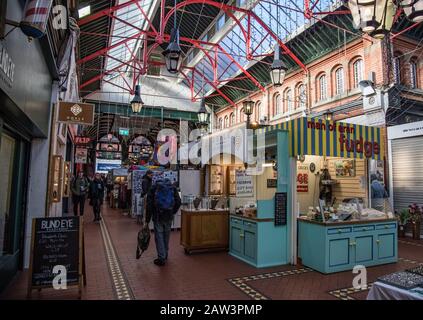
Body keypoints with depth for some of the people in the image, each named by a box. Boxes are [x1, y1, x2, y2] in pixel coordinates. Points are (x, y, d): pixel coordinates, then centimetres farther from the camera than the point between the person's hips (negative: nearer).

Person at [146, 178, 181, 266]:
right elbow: (178, 201, 2)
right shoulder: (172, 187, 8)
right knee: (166, 236, 17)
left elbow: (149, 205, -1)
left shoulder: (154, 187, 3)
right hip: (169, 217, 3)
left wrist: (147, 219, 1)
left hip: (158, 216, -3)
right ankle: (165, 255, 29)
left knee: (159, 236, 5)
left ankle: (161, 258, 6)